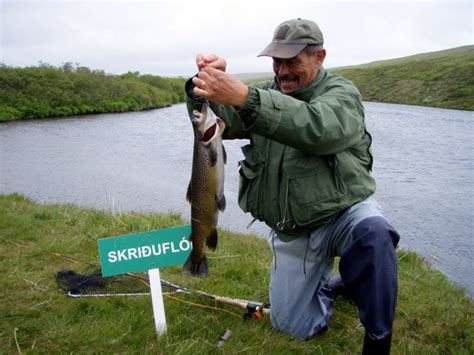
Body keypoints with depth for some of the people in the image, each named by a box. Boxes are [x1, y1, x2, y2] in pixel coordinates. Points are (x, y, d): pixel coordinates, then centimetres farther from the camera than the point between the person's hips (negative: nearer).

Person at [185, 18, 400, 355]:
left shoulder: (341, 93, -11)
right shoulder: (266, 94, 4)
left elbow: (319, 128, -36)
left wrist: (245, 97, -47)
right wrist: (207, 86, -33)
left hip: (344, 211, -4)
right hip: (291, 234, 4)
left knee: (373, 234, -38)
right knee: (295, 327, 4)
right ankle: (333, 282, 33)